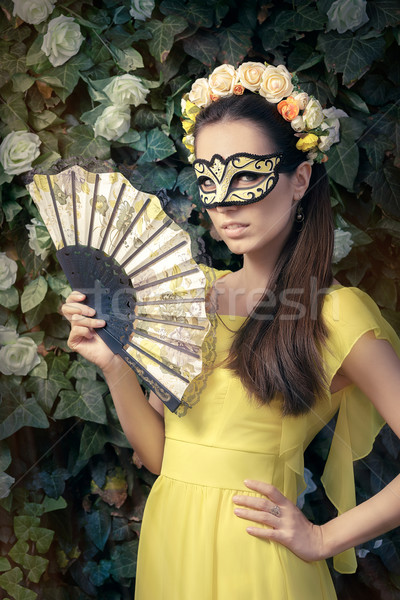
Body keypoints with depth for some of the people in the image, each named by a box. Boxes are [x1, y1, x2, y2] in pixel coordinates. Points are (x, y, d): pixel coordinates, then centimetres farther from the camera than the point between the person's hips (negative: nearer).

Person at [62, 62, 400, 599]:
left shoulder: (336, 312, -13)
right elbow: (161, 455, 4)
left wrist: (323, 540, -11)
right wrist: (115, 367, -9)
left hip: (254, 556, -5)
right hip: (168, 545, 5)